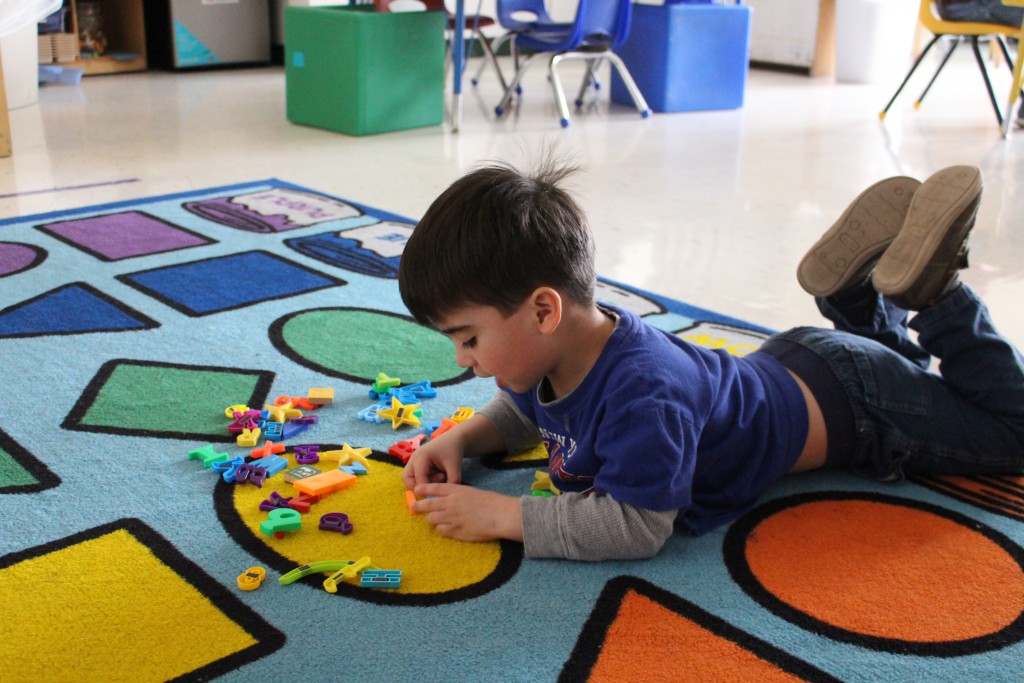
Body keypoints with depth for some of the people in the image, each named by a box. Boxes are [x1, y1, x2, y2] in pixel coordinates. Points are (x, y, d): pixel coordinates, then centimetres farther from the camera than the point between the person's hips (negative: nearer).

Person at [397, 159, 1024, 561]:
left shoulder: (641, 395, -46)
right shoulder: (545, 354, -18)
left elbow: (639, 525, -43)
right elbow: (520, 415, 4)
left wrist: (501, 515, -42)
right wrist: (462, 439, -16)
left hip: (849, 399, -7)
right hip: (790, 365, 8)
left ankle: (933, 288, 15)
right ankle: (871, 283, 24)